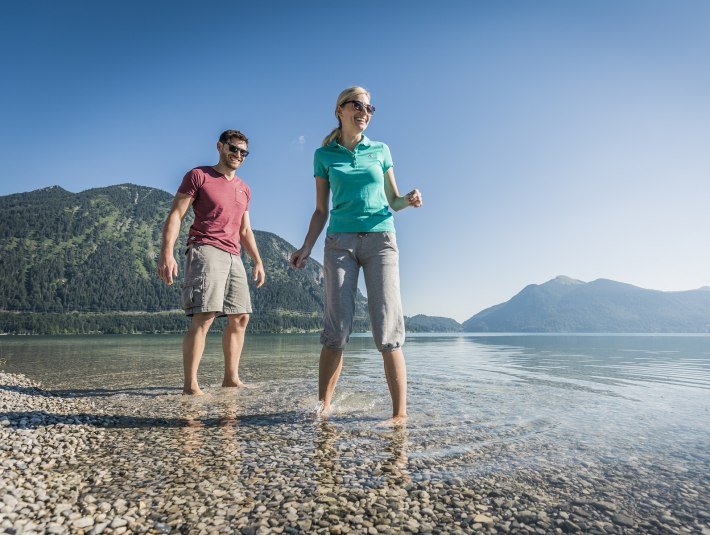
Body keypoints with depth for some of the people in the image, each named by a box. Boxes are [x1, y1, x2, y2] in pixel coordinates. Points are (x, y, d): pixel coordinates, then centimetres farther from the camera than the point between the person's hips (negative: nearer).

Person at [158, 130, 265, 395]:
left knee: (240, 318, 5)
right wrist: (166, 253, -16)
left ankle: (231, 378, 14)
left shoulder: (244, 189, 22)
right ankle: (190, 384, -12)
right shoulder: (198, 176, 4)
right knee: (203, 317, -17)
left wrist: (258, 261, 18)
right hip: (206, 250, -7)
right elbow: (175, 215, -3)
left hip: (233, 256, 7)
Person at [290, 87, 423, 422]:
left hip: (380, 240, 0)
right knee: (336, 329, -7)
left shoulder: (380, 150, 14)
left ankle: (400, 413, -3)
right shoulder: (324, 155, 12)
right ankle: (323, 406, 4)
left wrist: (409, 200, -5)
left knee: (388, 330, -8)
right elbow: (321, 210, 12)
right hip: (340, 242, 0)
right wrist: (306, 247, 0)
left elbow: (393, 200, 17)